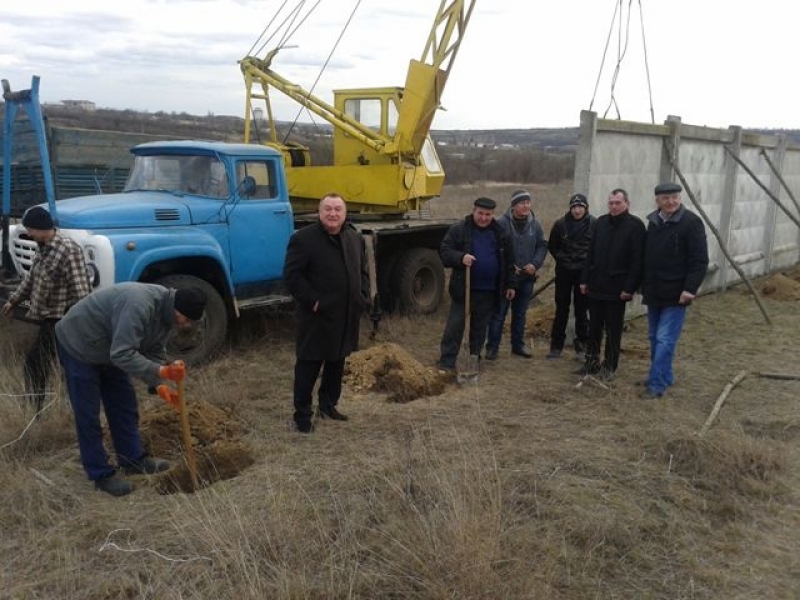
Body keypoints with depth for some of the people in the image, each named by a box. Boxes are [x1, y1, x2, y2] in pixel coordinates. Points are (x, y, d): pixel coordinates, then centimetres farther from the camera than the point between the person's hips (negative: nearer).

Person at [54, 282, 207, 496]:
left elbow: (154, 353, -2)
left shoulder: (166, 311, -8)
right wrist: (162, 372, -41)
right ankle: (101, 474, 8)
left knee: (124, 403, 12)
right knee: (88, 414, -2)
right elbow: (122, 354, -39)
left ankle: (133, 459, 24)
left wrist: (158, 385, -16)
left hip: (109, 349, 9)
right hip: (78, 345, -9)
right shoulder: (139, 305, -37)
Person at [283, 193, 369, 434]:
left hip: (347, 316, 6)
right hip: (317, 316, -6)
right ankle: (302, 415, 13)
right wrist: (312, 301, -18)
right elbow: (292, 275, -14)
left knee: (337, 363, 18)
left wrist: (363, 297, 5)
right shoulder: (303, 238, -11)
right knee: (308, 366, 2)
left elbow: (363, 271, 18)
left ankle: (328, 405, 34)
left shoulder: (355, 238, 10)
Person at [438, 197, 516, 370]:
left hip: (489, 291, 3)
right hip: (464, 288, -3)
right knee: (455, 326, -2)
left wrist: (510, 284, 11)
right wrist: (460, 258, -27)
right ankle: (446, 362, 4)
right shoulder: (458, 229, -4)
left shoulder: (500, 233, 7)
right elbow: (444, 251, -8)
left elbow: (508, 261, 14)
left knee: (480, 327, 13)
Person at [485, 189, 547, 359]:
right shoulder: (502, 223, -11)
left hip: (527, 277, 5)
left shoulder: (535, 224, 3)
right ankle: (492, 346, 8)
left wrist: (535, 264, -7)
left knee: (520, 313, 16)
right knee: (499, 313, 1)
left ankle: (518, 344, 28)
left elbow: (542, 245, 8)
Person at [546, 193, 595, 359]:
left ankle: (582, 343, 17)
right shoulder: (561, 224, -2)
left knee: (582, 309, 6)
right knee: (561, 309, 7)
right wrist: (561, 259, 4)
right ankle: (556, 345, 14)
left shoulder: (594, 224, -8)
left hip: (584, 272, -1)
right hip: (564, 271, 1)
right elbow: (552, 245, 11)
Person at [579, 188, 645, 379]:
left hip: (617, 289, -5)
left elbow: (637, 260, -12)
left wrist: (630, 287, -16)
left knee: (613, 330, 6)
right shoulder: (601, 222, 8)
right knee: (594, 327, 12)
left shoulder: (635, 225, -8)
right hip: (596, 285, 5)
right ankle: (592, 362, 24)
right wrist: (585, 279, 8)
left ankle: (609, 366, 17)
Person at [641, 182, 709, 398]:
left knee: (665, 340, -8)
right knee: (654, 338, 14)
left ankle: (657, 384, -2)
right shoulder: (653, 222, 9)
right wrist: (644, 285, 15)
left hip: (675, 295, -7)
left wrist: (690, 288, -21)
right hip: (654, 292, 7)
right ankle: (665, 377, 28)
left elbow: (700, 260, -14)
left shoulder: (691, 222, -11)